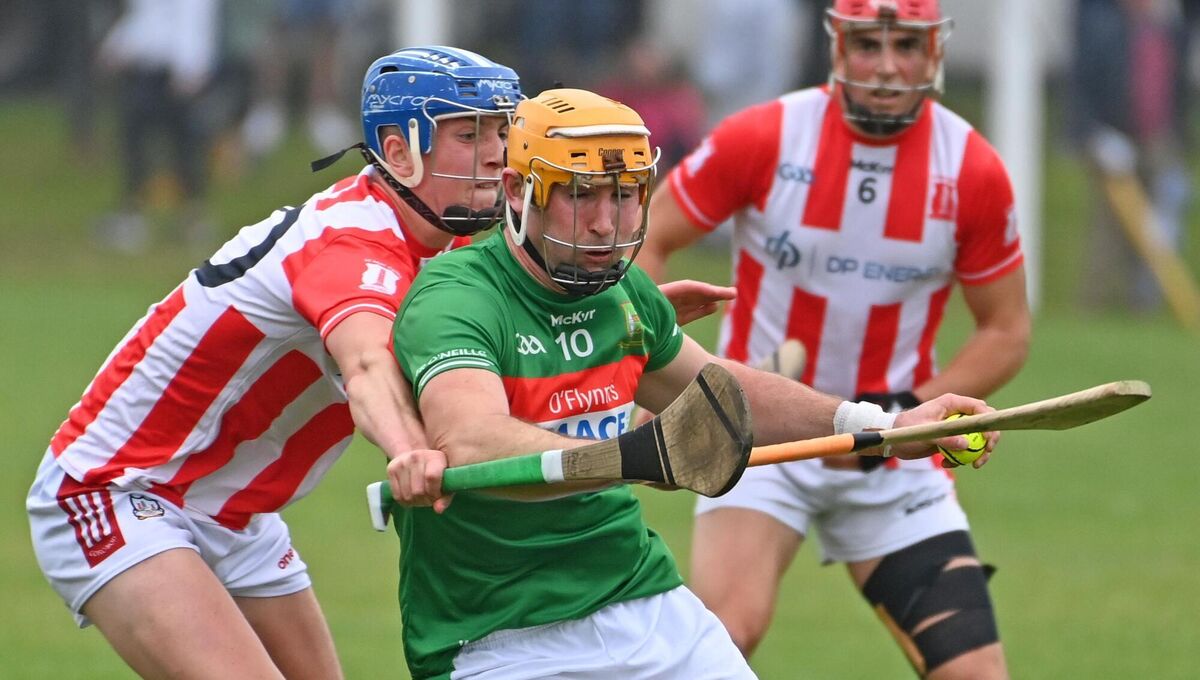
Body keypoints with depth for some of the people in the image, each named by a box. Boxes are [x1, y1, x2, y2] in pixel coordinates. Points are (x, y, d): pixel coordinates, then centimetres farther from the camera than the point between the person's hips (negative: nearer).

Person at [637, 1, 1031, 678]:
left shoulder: (973, 171, -5)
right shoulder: (761, 139, -10)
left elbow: (1007, 331, 4)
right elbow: (644, 242, 0)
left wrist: (909, 411, -12)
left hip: (895, 462, 2)